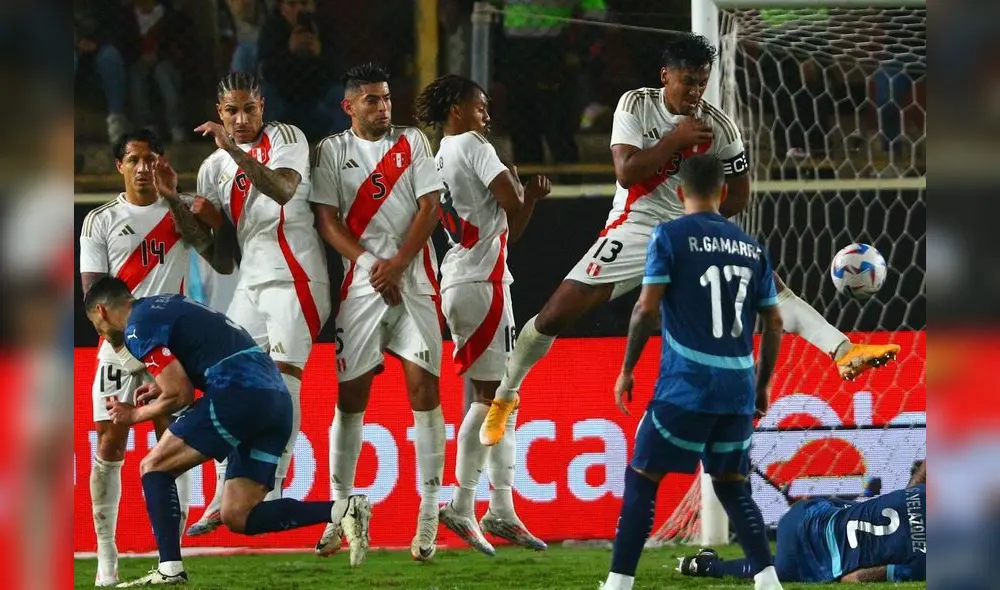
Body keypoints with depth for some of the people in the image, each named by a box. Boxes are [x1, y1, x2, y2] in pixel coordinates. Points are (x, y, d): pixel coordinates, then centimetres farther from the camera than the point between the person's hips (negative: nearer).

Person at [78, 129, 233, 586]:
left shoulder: (181, 213, 9)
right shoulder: (100, 222, 7)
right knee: (109, 448, -6)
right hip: (119, 345, -1)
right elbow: (95, 295, 2)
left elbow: (221, 258, -8)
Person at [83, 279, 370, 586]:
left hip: (240, 396, -9)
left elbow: (180, 395, -4)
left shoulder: (138, 326, 0)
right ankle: (341, 510, -8)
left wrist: (136, 414, 13)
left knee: (154, 467, 3)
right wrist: (164, 387, 27)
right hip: (276, 398, 9)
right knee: (238, 517, 7)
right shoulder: (167, 305, 28)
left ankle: (170, 569, -8)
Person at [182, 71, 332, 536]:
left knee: (282, 378, -16)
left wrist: (234, 149, -34)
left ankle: (270, 495, -18)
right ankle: (227, 498, 10)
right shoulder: (215, 167, 14)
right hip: (250, 283, 7)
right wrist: (203, 216, -4)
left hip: (293, 279, -7)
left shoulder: (285, 138, -4)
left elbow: (283, 190, -25)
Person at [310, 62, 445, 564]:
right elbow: (327, 220, 1)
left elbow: (430, 207, 1)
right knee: (351, 394, 0)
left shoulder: (412, 142, 8)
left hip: (414, 280, 0)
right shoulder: (332, 151, 7)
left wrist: (398, 264, -11)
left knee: (423, 387, -7)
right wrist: (372, 265, -10)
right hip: (361, 283, 0)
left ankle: (429, 514, -4)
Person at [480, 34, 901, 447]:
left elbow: (739, 197, 3)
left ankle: (844, 352, -26)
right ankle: (505, 396, 8)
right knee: (556, 313, -11)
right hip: (636, 227, -2)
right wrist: (676, 140, -23)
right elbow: (626, 173, -19)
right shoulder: (636, 106, -8)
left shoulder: (719, 126, -5)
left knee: (770, 286, -17)